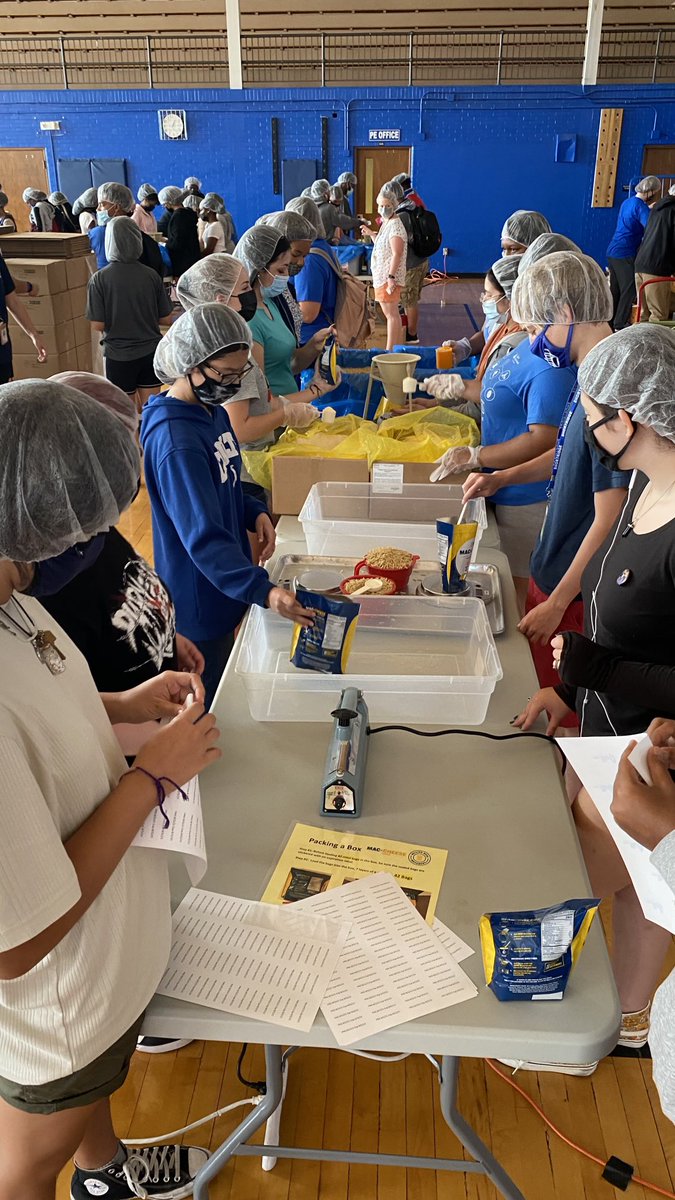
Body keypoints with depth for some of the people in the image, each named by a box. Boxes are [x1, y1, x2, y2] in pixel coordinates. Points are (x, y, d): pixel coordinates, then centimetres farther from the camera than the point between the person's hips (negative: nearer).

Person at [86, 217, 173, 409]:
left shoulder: (99, 279, -12)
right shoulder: (151, 276, -5)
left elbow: (98, 325, -12)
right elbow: (165, 319, 0)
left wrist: (116, 320, 8)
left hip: (119, 355, -2)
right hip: (151, 351, 2)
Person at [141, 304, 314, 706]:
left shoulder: (214, 413, 2)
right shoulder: (174, 440, -28)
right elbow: (203, 537, -34)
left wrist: (256, 513, -3)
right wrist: (263, 591, -45)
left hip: (225, 592, 9)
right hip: (198, 602, -9)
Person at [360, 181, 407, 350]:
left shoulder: (395, 225, -14)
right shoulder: (386, 223, 16)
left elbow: (397, 253, -22)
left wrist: (391, 276, -28)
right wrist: (371, 234, 19)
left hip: (388, 277, -10)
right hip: (382, 277, 10)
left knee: (391, 314, -8)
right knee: (391, 313, 14)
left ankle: (390, 350, -6)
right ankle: (398, 346, 22)